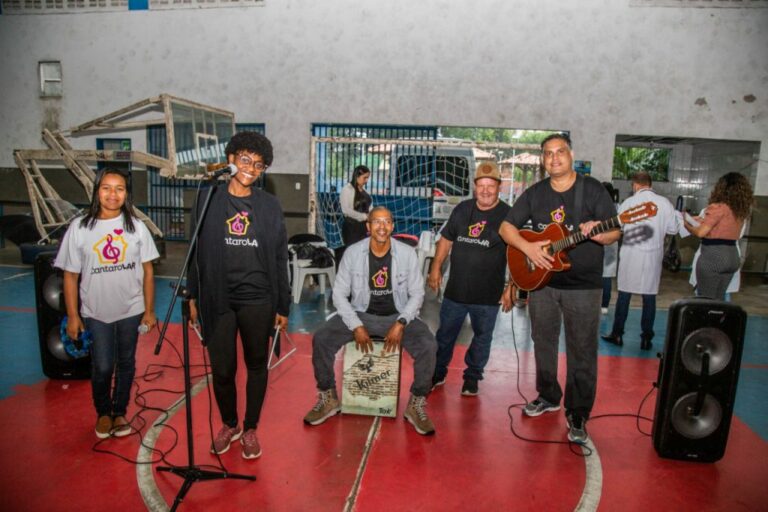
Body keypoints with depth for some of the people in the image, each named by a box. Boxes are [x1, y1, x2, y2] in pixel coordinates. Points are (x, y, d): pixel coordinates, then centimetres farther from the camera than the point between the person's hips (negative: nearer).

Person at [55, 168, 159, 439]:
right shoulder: (79, 227, -6)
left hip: (131, 310, 1)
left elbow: (148, 271, 0)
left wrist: (149, 310, -1)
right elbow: (70, 275, -2)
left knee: (126, 363, 13)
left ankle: (120, 412, 34)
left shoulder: (136, 226, -4)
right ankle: (103, 412, 28)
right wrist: (72, 315, -2)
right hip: (96, 312, -1)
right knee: (102, 367, -1)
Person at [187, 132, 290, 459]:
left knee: (257, 366, 11)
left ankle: (250, 429, 30)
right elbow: (196, 251, 6)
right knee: (222, 369, 8)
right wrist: (193, 297, 3)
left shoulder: (269, 206, 3)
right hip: (217, 298, 0)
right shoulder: (209, 199, 2)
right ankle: (228, 425, 33)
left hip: (257, 300, 0)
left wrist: (283, 306, 3)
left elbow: (280, 259, 4)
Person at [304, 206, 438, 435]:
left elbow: (417, 294, -2)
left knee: (428, 345, -26)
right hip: (360, 314, 1)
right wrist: (356, 326, -16)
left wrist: (401, 323, -17)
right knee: (320, 339, -20)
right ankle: (328, 399, 3)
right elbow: (339, 294, -4)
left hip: (397, 316, 0)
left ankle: (416, 405, -2)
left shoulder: (407, 253, -9)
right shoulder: (352, 253, -9)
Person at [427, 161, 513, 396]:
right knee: (444, 335, 13)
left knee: (482, 338, 12)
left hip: (488, 295, -2)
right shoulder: (462, 209, 5)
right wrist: (436, 267, 5)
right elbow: (446, 239, 13)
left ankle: (472, 377, 30)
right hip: (455, 289, 3)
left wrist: (511, 289, -10)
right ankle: (437, 373, 30)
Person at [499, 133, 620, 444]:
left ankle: (577, 415, 14)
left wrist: (597, 232, -30)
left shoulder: (592, 189, -5)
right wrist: (528, 248, -15)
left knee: (582, 352, 1)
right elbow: (506, 227, 3)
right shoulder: (535, 193, 5)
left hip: (583, 286, -3)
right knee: (543, 342, 15)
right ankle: (548, 396, 35)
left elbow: (615, 232, -6)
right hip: (541, 280, 4)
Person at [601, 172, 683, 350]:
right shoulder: (664, 202, -2)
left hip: (631, 255, -1)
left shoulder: (629, 202, -7)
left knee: (624, 295, 7)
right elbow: (673, 229, 3)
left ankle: (617, 334, 13)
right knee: (649, 297, 7)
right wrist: (678, 215, 22)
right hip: (653, 256, 2)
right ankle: (646, 338, 11)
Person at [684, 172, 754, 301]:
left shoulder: (718, 207, -13)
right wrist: (704, 221, 17)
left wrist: (687, 224, 1)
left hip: (713, 256, -7)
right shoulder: (741, 210, 9)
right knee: (718, 299, 16)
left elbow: (701, 232, -17)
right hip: (732, 256, 8)